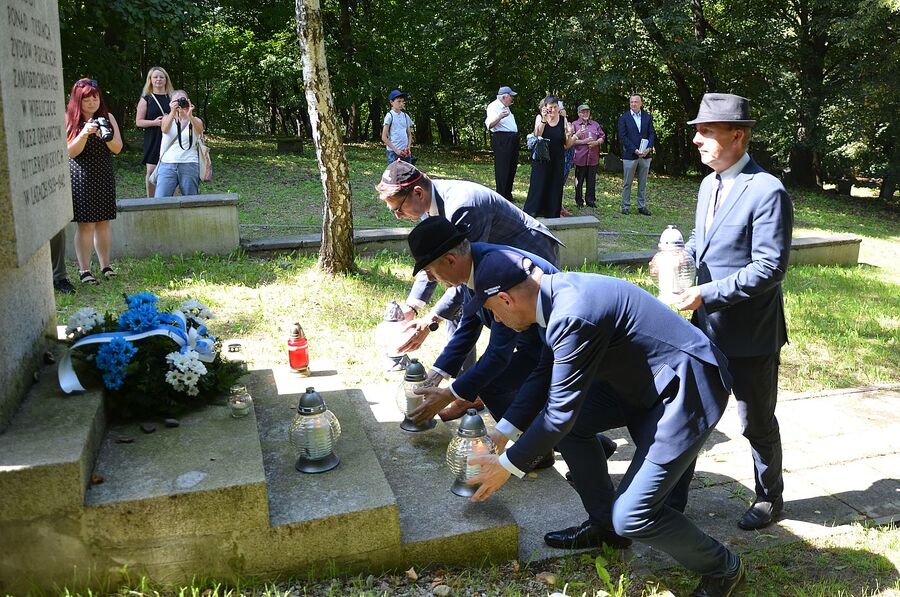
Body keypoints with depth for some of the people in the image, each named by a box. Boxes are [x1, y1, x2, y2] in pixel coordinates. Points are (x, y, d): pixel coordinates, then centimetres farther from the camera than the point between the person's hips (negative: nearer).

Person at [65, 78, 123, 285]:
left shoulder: (107, 117, 4)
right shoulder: (69, 119, -3)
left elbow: (118, 148, 1)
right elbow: (70, 152, -8)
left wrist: (107, 136, -19)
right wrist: (84, 134, -23)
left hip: (104, 177, 3)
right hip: (81, 178, -3)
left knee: (103, 223, 9)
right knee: (86, 224, -4)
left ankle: (105, 266, 18)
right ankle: (84, 270, 2)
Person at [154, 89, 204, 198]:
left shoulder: (195, 121, 8)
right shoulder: (167, 118, 12)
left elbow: (200, 130, -17)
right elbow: (164, 129, -12)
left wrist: (189, 116, -36)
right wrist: (173, 112, -29)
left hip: (189, 165, -1)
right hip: (167, 164, 1)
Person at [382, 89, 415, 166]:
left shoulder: (405, 116, 11)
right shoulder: (390, 116, -4)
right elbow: (384, 137, -7)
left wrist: (408, 148, 1)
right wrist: (396, 150, -12)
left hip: (405, 152, 5)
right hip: (393, 152, -5)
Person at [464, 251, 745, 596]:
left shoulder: (574, 316, -29)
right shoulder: (559, 291, 0)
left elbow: (560, 412, -22)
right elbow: (546, 372, 12)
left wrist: (507, 465, -10)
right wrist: (502, 431, 12)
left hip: (689, 390, -10)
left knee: (632, 517, -10)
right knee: (571, 424, 10)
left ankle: (721, 568, 16)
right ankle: (604, 524, 25)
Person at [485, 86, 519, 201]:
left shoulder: (506, 107, 19)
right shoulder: (493, 106, -12)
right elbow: (490, 125, -27)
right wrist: (499, 117, -42)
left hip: (512, 140, 10)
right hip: (501, 140, -10)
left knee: (511, 168, 12)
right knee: (502, 169, -9)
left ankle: (508, 194, 21)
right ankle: (501, 196, -6)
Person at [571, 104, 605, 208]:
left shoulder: (595, 124, 15)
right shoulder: (574, 125, 3)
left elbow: (602, 137, 14)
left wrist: (596, 142, -7)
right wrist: (583, 142, -13)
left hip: (593, 158, 3)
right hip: (580, 158, -3)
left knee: (591, 181, 5)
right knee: (579, 181, 3)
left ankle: (590, 200, 13)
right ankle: (579, 201, 11)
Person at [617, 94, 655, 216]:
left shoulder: (648, 117, 9)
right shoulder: (624, 118, 1)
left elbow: (652, 134, 6)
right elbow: (622, 136, -6)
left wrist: (649, 148, -12)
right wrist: (635, 150, -15)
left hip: (645, 155, 3)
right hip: (629, 155, -3)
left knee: (643, 183, 8)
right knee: (627, 183, 2)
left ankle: (642, 206, 14)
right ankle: (625, 206, 9)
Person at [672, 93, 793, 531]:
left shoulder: (767, 192, -19)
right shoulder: (709, 185, 7)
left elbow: (770, 268, -22)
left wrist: (707, 294, -25)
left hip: (750, 334, -7)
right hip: (707, 328, 7)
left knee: (757, 423, 11)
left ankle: (769, 499, 35)